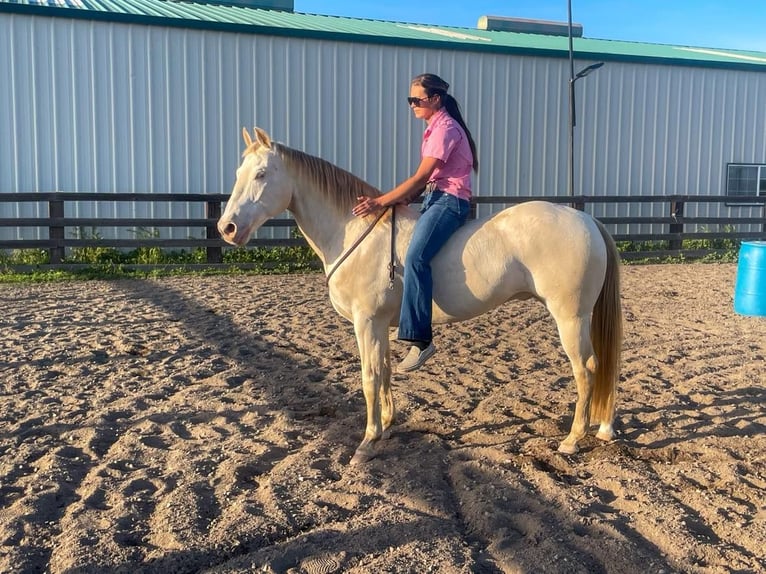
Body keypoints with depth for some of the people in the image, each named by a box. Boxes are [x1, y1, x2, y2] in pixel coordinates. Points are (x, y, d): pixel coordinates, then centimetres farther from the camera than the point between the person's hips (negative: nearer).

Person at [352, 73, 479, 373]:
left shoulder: (445, 128, -11)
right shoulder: (436, 128, 19)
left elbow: (420, 178, -18)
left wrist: (381, 201, -18)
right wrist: (404, 198, 1)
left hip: (449, 201, -11)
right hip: (435, 199, 11)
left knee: (415, 257, -30)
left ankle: (420, 339, -31)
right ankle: (409, 323, 18)